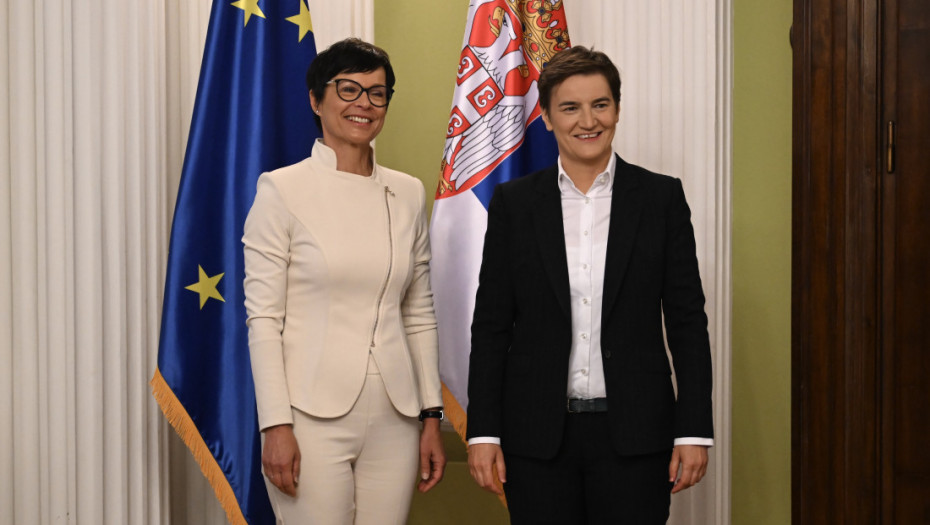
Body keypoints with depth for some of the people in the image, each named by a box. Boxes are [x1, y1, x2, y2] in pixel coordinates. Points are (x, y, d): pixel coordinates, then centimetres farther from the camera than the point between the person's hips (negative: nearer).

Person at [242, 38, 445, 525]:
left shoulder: (407, 193, 10)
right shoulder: (282, 189, -3)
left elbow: (419, 316, 13)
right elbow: (263, 318, -6)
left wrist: (431, 416, 9)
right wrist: (275, 425, -12)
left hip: (394, 420, 4)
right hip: (314, 416, -4)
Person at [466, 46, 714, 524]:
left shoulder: (661, 197, 3)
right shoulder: (513, 203, 4)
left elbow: (687, 320, 3)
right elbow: (491, 326, 4)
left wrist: (694, 429, -2)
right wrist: (483, 431, -1)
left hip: (633, 433, 0)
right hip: (538, 436, 1)